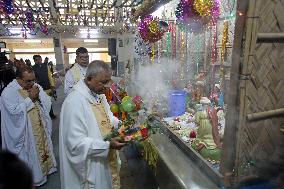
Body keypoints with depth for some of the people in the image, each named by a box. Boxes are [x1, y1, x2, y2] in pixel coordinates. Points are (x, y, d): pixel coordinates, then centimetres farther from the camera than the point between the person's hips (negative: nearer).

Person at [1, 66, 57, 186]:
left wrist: (38, 96, -17)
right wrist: (30, 98, -25)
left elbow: (48, 103, 1)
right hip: (25, 133, -5)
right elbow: (14, 111, -26)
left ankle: (45, 167, 42)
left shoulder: (35, 86, 1)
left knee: (43, 148, 20)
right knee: (30, 155, 11)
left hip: (41, 128, 5)